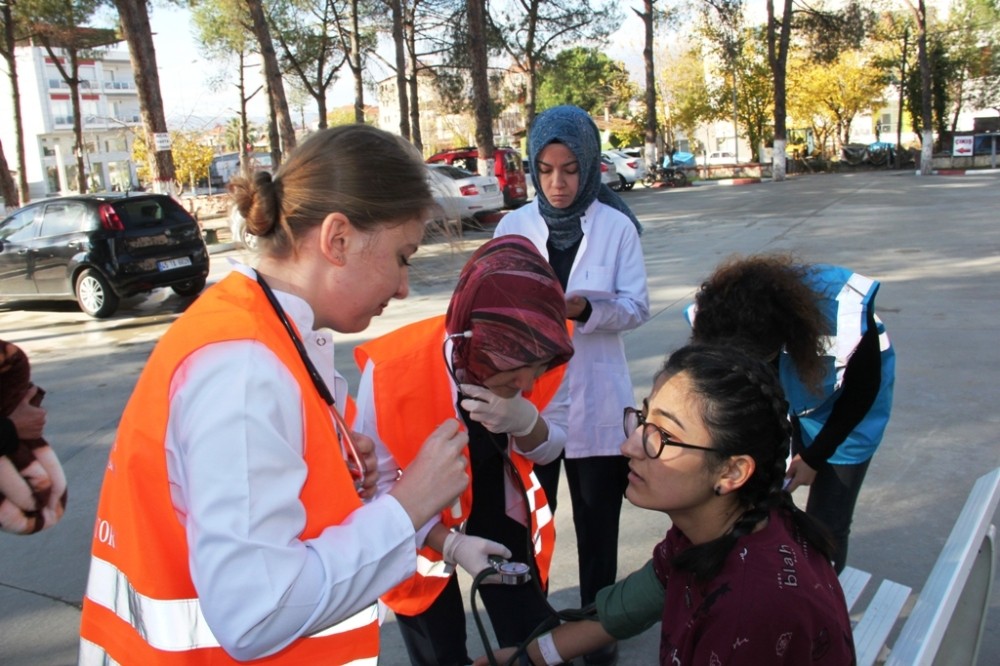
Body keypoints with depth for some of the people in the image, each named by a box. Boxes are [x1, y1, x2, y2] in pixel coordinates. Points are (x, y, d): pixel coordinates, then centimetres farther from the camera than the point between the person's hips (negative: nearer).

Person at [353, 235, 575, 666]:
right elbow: (376, 486, -20)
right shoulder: (392, 371, -35)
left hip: (500, 507, 3)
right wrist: (449, 543, -31)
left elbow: (550, 448, -10)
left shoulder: (544, 356, -26)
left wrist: (525, 421, -34)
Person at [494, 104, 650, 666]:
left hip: (596, 401, -1)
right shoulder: (513, 226, 1)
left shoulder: (617, 226, -5)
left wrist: (585, 308, -24)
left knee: (597, 524, 13)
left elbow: (637, 306, -6)